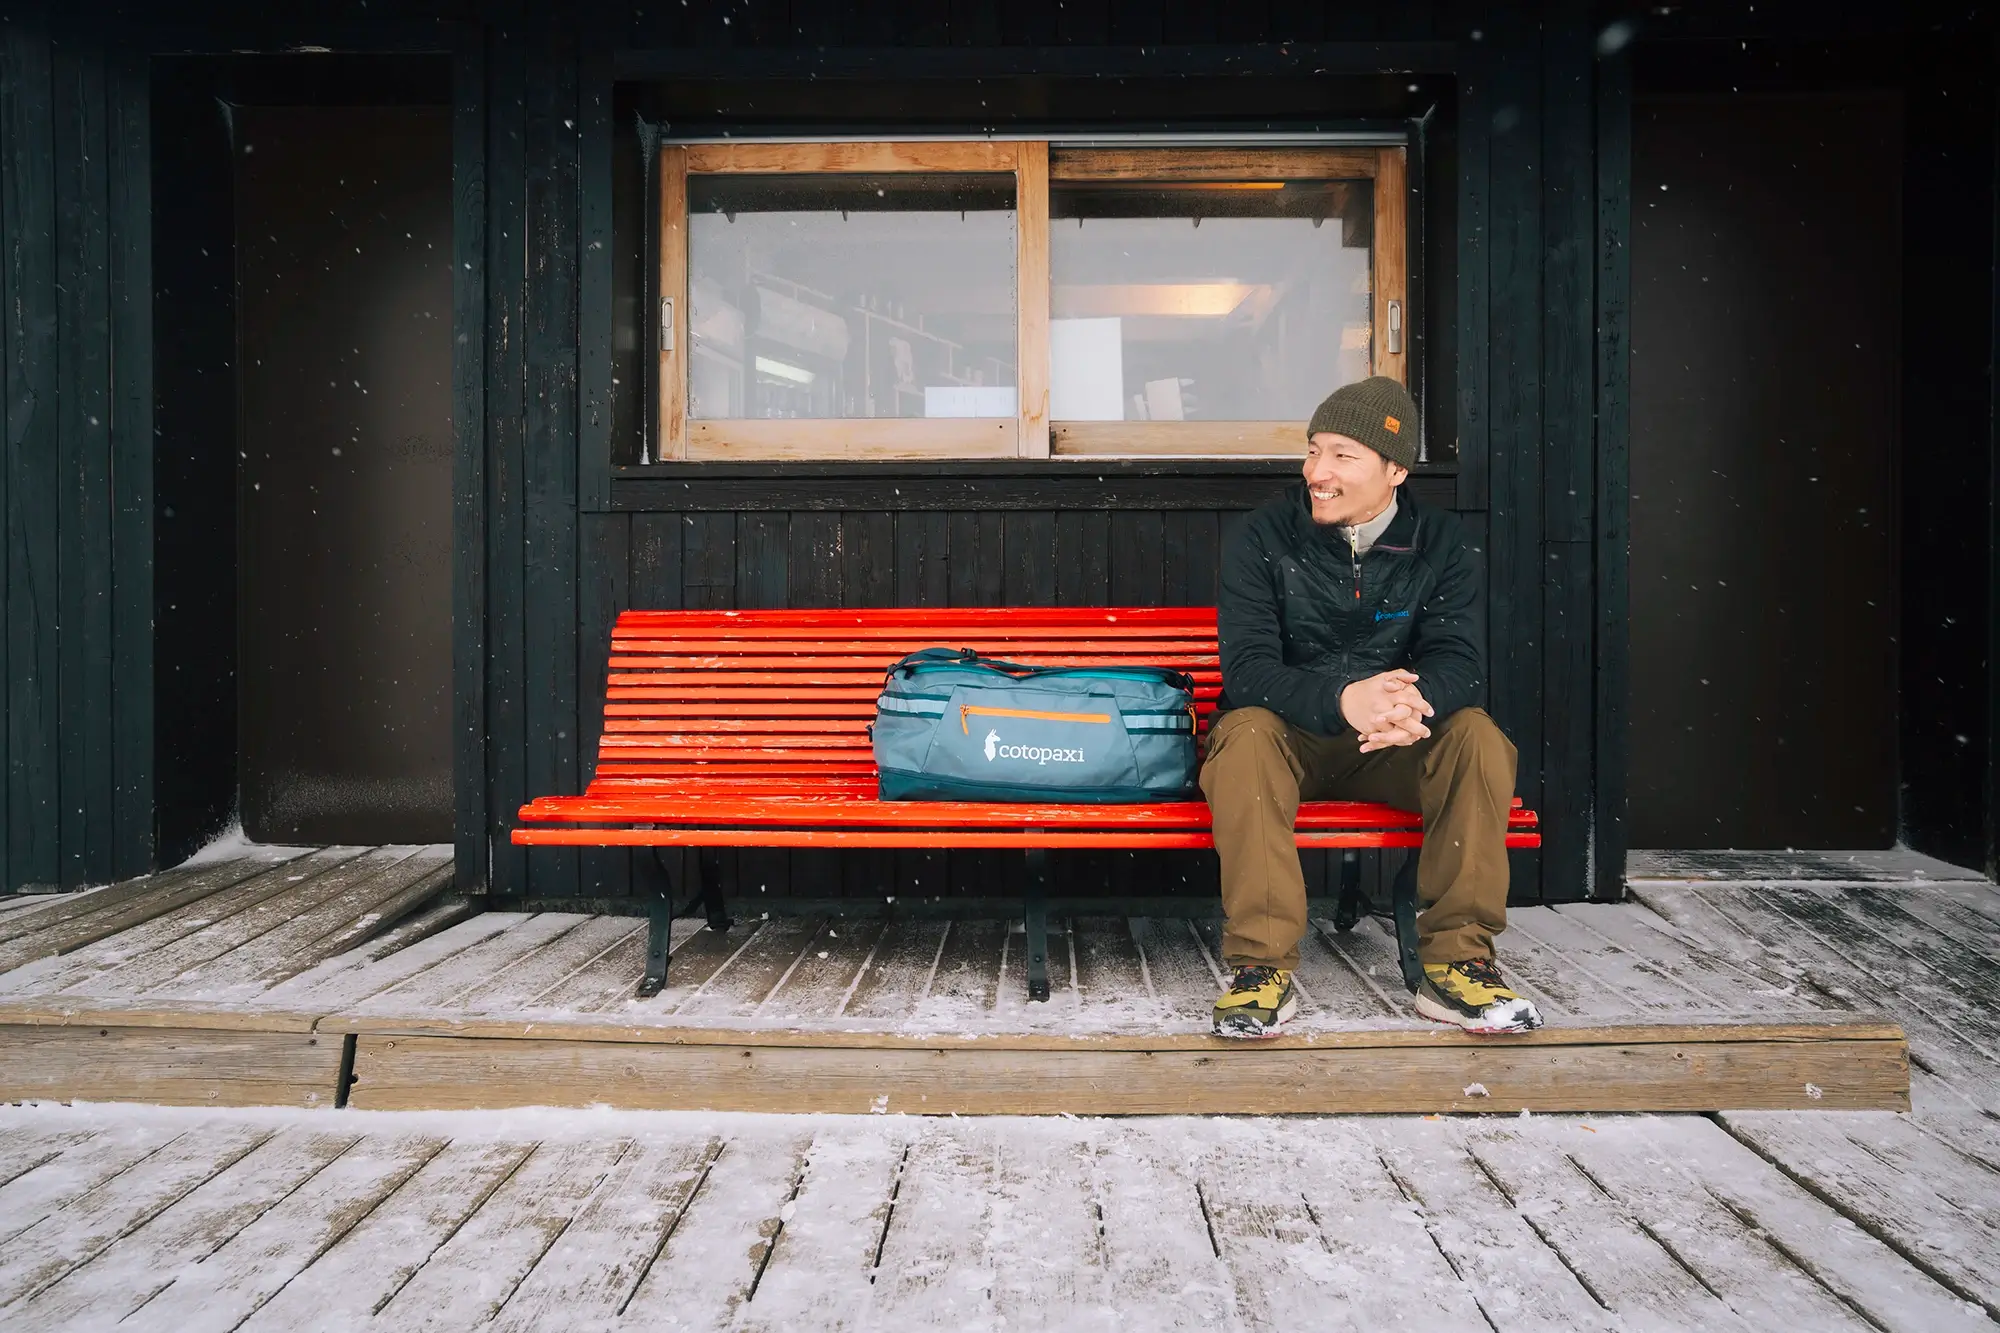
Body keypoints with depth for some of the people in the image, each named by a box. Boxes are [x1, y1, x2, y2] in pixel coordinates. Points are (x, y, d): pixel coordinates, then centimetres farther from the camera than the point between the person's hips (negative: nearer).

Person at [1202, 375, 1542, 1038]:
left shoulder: (1438, 542, 0)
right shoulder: (1265, 538, -8)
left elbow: (1459, 660, -11)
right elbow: (1246, 668, -19)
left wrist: (1416, 699, -38)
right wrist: (1341, 699, -40)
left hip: (1395, 747, 2)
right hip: (1289, 737, -2)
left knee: (1476, 735, -26)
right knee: (1245, 731, -34)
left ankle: (1457, 959, -19)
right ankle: (1263, 965, -31)